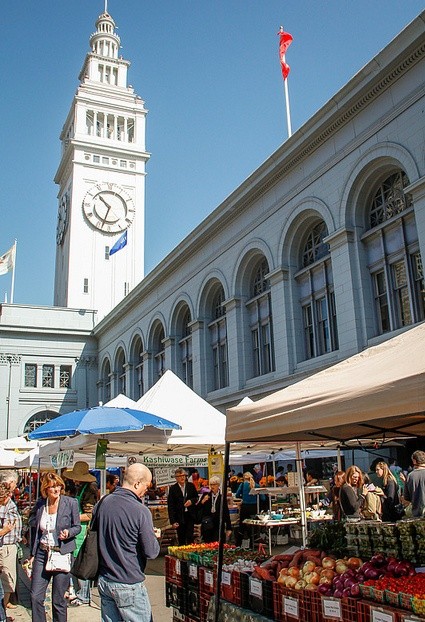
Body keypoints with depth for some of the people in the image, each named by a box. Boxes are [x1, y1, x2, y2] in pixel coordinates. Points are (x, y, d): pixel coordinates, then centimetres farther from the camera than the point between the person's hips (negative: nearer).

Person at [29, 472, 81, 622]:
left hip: (62, 553, -3)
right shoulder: (40, 503, 3)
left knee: (58, 600, 4)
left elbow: (77, 526, 2)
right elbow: (37, 530, 14)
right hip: (42, 553, 3)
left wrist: (68, 533, -19)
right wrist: (33, 554, 13)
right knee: (35, 597, 0)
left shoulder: (71, 503, -7)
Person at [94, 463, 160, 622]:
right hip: (129, 585, -7)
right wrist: (152, 536, 5)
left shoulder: (102, 503, 0)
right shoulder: (140, 511, -20)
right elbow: (152, 552, -15)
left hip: (103, 580, 7)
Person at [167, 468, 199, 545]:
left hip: (190, 515, 1)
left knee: (190, 537, -2)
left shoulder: (191, 486, 1)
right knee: (181, 539, 8)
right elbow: (170, 506, -7)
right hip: (179, 517, -1)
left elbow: (196, 498, 13)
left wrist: (191, 501, -11)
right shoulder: (172, 489, -6)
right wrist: (173, 521, -12)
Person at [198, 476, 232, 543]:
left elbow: (226, 513, 0)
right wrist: (202, 501, -15)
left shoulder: (222, 497, -1)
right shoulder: (206, 495, 4)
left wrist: (228, 528, -1)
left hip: (218, 525, -2)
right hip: (207, 525, 2)